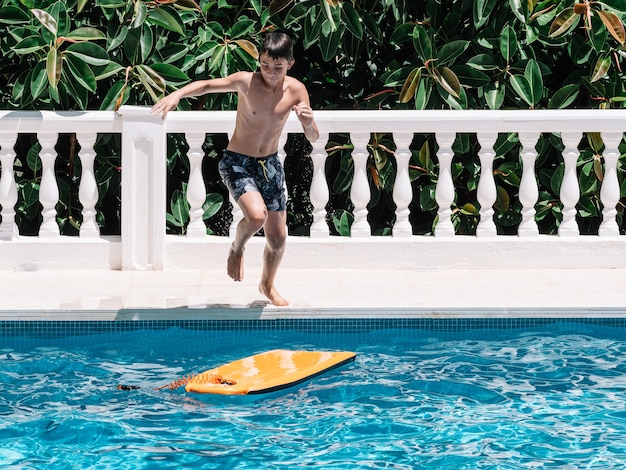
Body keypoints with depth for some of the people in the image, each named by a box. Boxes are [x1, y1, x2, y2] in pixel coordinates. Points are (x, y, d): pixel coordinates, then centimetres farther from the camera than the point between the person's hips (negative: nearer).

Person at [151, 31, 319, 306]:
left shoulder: (296, 90, -9)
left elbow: (313, 139, -6)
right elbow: (208, 85, -27)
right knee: (257, 214, -30)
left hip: (270, 165, 4)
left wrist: (309, 122, -29)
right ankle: (237, 249, 5)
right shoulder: (247, 82, -18)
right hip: (237, 162, -4)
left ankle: (268, 285, 38)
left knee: (278, 236, 8)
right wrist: (177, 94, -45)